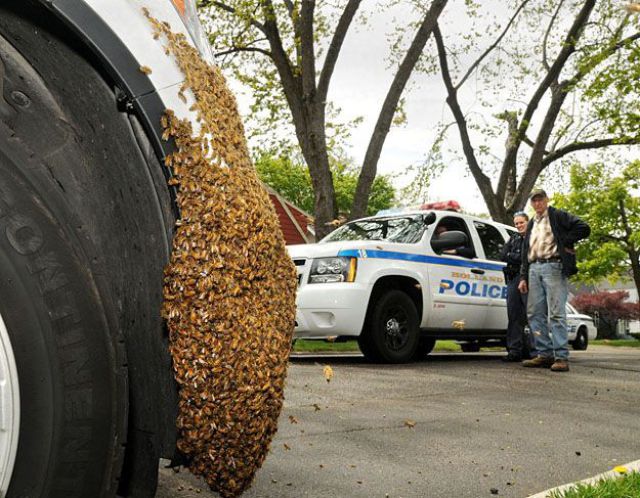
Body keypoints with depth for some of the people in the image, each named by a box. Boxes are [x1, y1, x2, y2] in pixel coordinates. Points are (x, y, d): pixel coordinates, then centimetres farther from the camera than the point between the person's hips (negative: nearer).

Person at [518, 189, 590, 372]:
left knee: (556, 313, -12)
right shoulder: (531, 224, 25)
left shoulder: (558, 216, 6)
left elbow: (584, 228, -5)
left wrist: (564, 242, -3)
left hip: (553, 267, -7)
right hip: (534, 269, 7)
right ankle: (544, 354, 6)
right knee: (534, 314, 2)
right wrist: (523, 277, 15)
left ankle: (561, 357, -13)